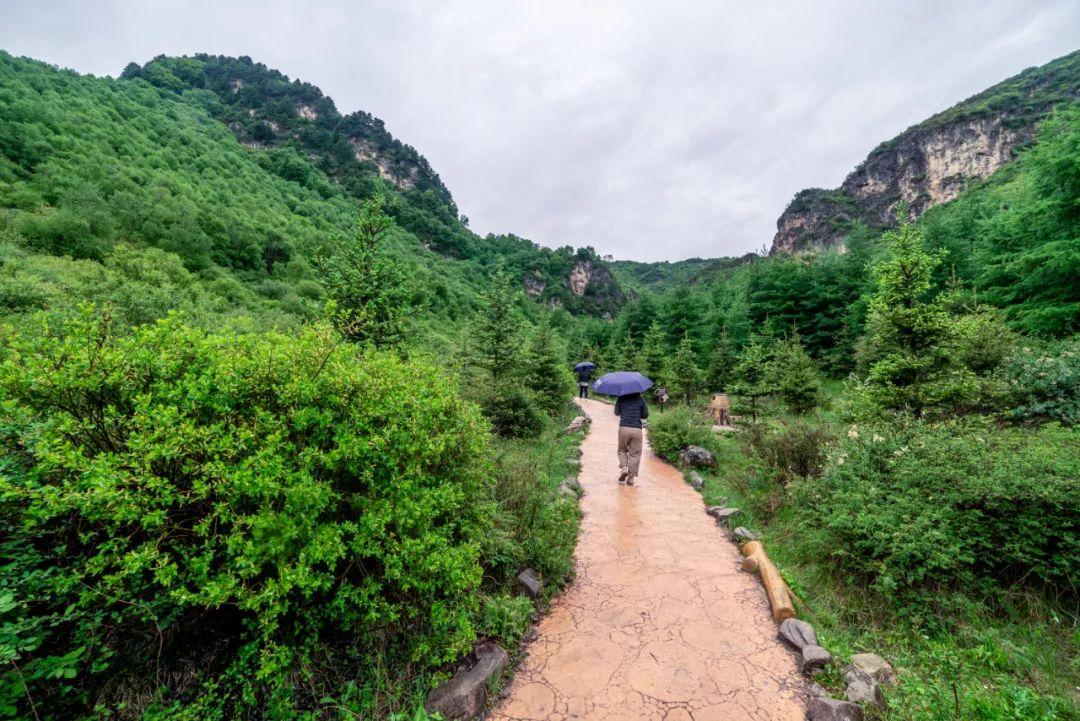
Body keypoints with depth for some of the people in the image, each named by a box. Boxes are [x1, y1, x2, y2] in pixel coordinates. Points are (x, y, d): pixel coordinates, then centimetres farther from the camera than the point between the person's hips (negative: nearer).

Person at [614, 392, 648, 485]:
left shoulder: (621, 398, 4)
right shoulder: (640, 399, 5)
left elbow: (616, 412, 6)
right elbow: (645, 415, 7)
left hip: (624, 428, 0)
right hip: (637, 429, 0)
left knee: (622, 450, 18)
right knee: (635, 454, 6)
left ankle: (624, 468, -4)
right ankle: (631, 478, 4)